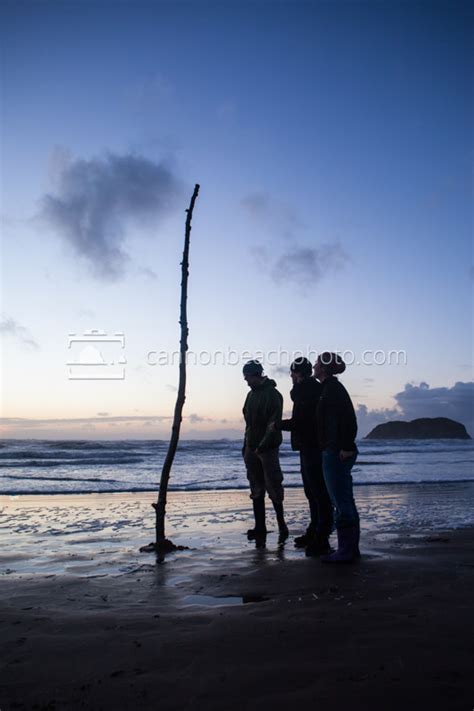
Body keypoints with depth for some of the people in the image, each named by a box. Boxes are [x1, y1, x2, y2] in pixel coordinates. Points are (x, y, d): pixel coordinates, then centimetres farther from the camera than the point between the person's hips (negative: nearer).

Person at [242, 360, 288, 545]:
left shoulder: (272, 395, -10)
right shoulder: (251, 395, 15)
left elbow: (274, 424, -17)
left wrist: (262, 446, -22)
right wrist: (246, 445, 15)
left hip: (268, 448, -8)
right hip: (252, 448, 8)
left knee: (273, 487, -2)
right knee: (256, 490, 8)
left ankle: (281, 524, 12)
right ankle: (260, 528, 12)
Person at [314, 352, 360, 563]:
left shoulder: (332, 388, -11)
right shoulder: (333, 387, 17)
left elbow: (347, 417, -21)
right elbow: (347, 418, 20)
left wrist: (346, 447, -23)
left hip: (335, 453, -10)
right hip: (339, 452, 10)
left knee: (341, 503, -5)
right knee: (346, 501, 14)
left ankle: (345, 551, 1)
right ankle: (351, 547, 21)